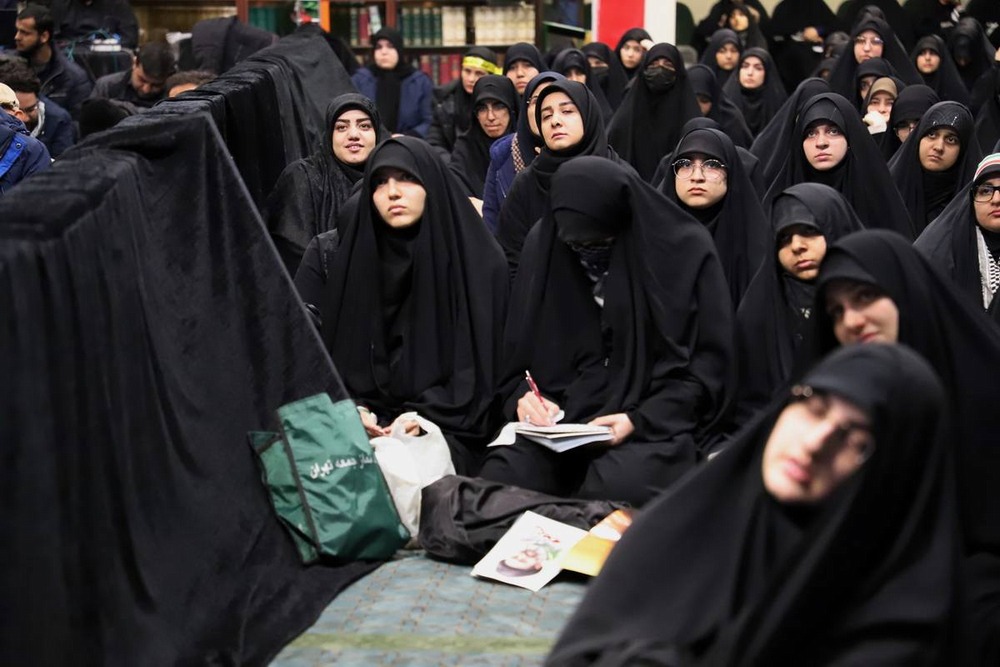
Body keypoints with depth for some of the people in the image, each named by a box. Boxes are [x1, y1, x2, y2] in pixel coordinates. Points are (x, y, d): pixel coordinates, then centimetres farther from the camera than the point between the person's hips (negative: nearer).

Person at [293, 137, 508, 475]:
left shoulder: (478, 262, 2)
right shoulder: (329, 255, 4)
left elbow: (479, 362, 1)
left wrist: (425, 416, -15)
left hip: (438, 428, -1)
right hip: (347, 428, 1)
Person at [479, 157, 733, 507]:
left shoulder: (685, 249, -6)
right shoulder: (544, 244, 4)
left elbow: (709, 362, -3)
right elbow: (518, 346, 13)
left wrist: (640, 420, -15)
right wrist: (522, 395, -9)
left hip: (656, 423, -3)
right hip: (558, 416, 3)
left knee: (610, 492, -35)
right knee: (497, 479, -27)